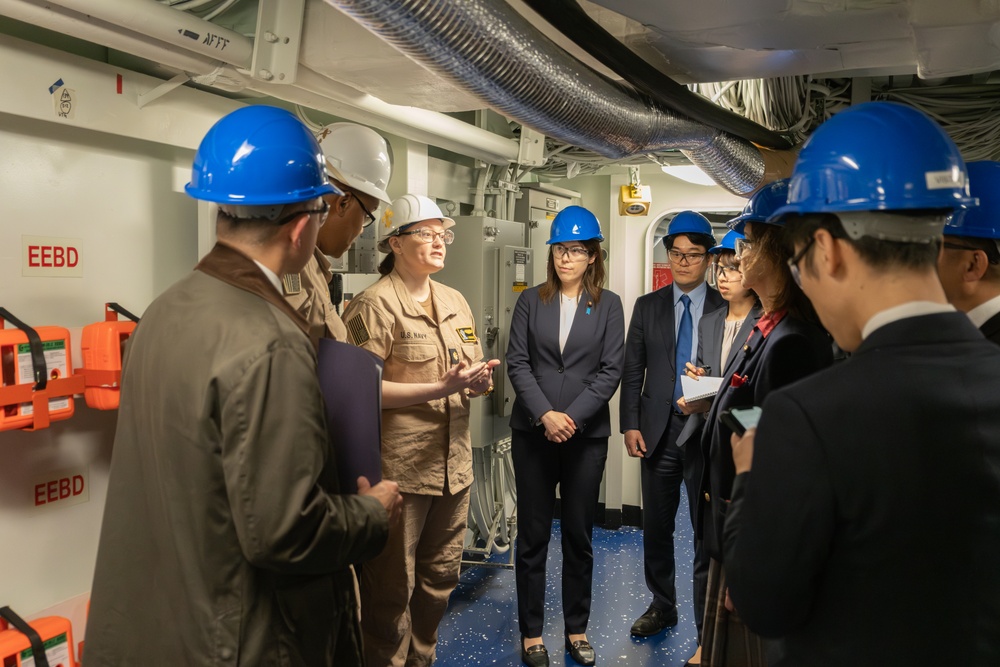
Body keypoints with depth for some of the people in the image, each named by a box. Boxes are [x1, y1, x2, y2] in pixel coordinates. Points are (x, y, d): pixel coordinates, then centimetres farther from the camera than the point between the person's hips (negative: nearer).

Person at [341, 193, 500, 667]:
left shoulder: (455, 302, 13)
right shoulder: (375, 304, -10)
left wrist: (478, 383, -5)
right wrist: (440, 388, -22)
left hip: (453, 463, 7)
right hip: (399, 467, -7)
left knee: (440, 577, 19)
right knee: (393, 588, 5)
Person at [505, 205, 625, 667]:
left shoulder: (608, 305, 4)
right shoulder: (530, 301, 5)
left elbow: (611, 369, -2)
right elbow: (517, 364, -1)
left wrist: (572, 417, -12)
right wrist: (545, 415, -13)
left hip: (587, 434, 0)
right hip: (533, 432, 0)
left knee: (579, 536, 9)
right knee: (532, 536, 5)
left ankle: (577, 630, 22)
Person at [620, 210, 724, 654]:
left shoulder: (725, 309, -1)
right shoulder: (647, 306, 8)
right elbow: (632, 372, 7)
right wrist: (630, 425, 0)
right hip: (658, 430, 3)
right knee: (655, 527, 13)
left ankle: (707, 625, 16)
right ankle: (662, 606, 32)